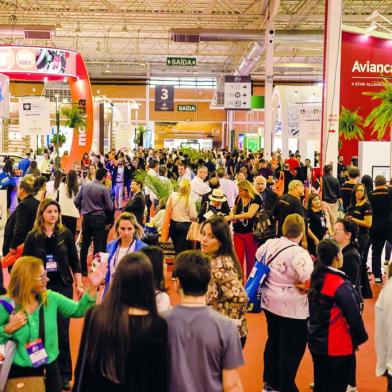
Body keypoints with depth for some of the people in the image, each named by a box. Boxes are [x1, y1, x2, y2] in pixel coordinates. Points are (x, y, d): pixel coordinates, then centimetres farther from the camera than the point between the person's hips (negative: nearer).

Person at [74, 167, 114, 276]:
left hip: (86, 218, 5)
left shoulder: (84, 185, 0)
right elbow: (110, 207, -7)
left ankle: (83, 269, 21)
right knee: (98, 246, 1)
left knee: (85, 244, 13)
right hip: (98, 218, -5)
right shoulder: (103, 189, -13)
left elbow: (76, 201, 3)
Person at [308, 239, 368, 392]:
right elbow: (354, 315, -18)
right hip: (337, 347, -7)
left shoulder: (316, 278, -2)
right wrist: (361, 337, -2)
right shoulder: (341, 285, -23)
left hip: (316, 342, 7)